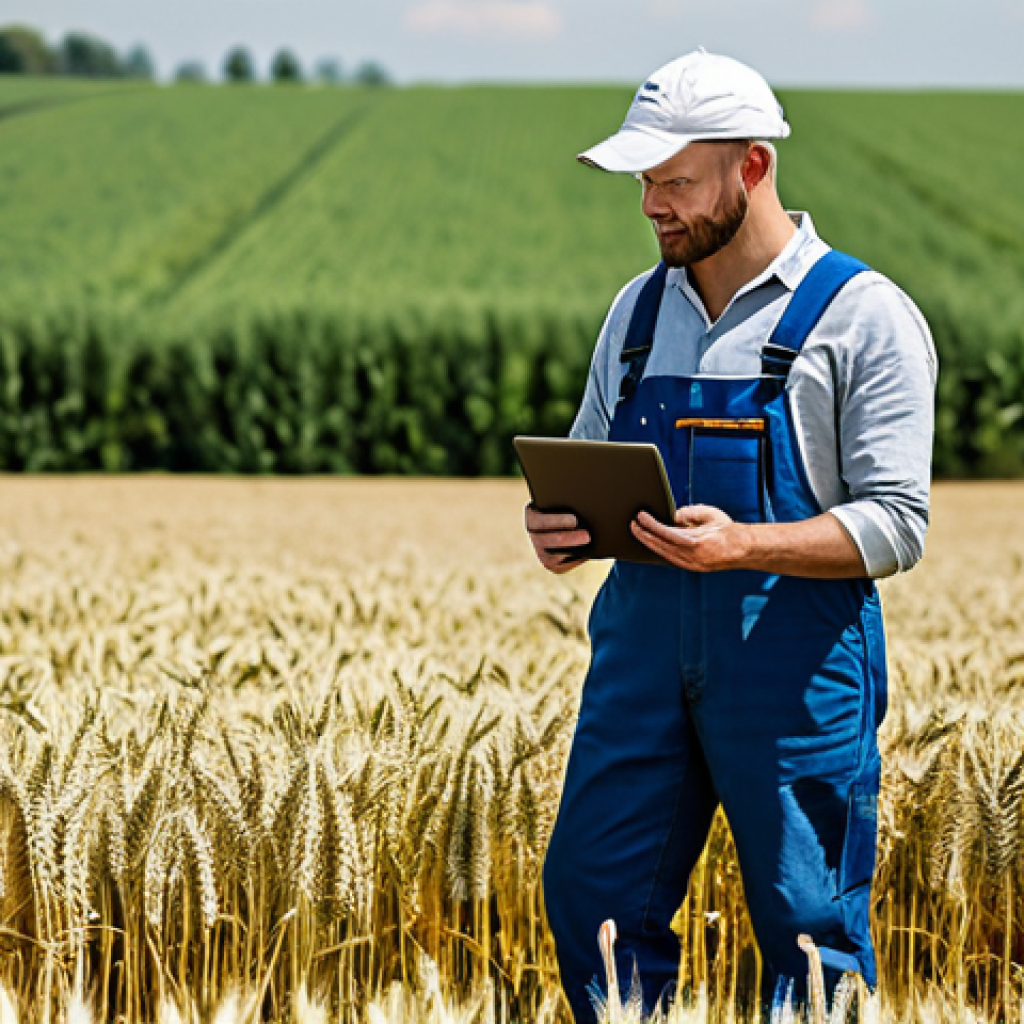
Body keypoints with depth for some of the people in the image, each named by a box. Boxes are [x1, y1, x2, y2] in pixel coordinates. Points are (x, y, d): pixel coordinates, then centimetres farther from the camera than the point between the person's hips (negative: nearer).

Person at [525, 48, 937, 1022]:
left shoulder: (863, 315, -5)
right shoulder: (639, 310, 14)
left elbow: (893, 526, -9)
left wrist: (742, 546, -24)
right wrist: (556, 525, -2)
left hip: (795, 653, -5)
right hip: (642, 637, 6)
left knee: (809, 936, -1)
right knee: (590, 901, 3)